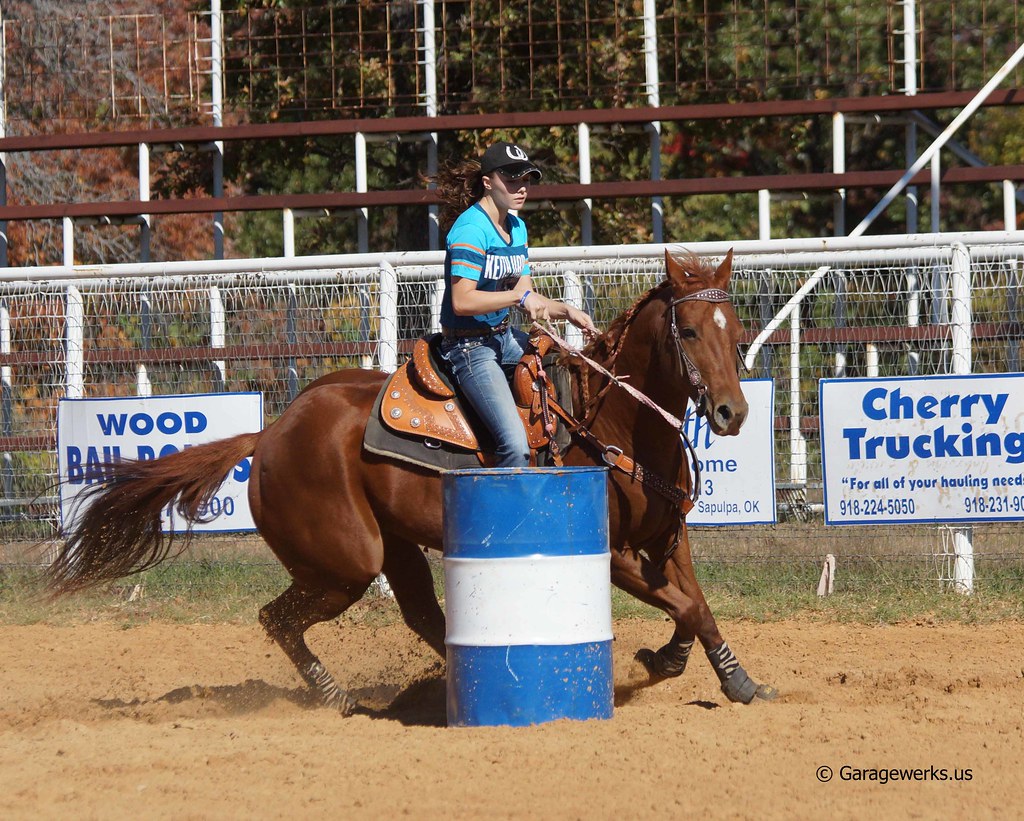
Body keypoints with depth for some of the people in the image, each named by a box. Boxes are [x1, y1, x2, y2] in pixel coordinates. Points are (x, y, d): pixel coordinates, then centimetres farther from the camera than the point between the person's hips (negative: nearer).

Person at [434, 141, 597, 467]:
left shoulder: (517, 228, 13)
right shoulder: (471, 229, -15)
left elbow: (527, 299, 15)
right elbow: (462, 301, -23)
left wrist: (567, 311, -1)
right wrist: (519, 295, -20)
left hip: (504, 338, 10)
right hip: (469, 346, -10)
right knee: (515, 445, -24)